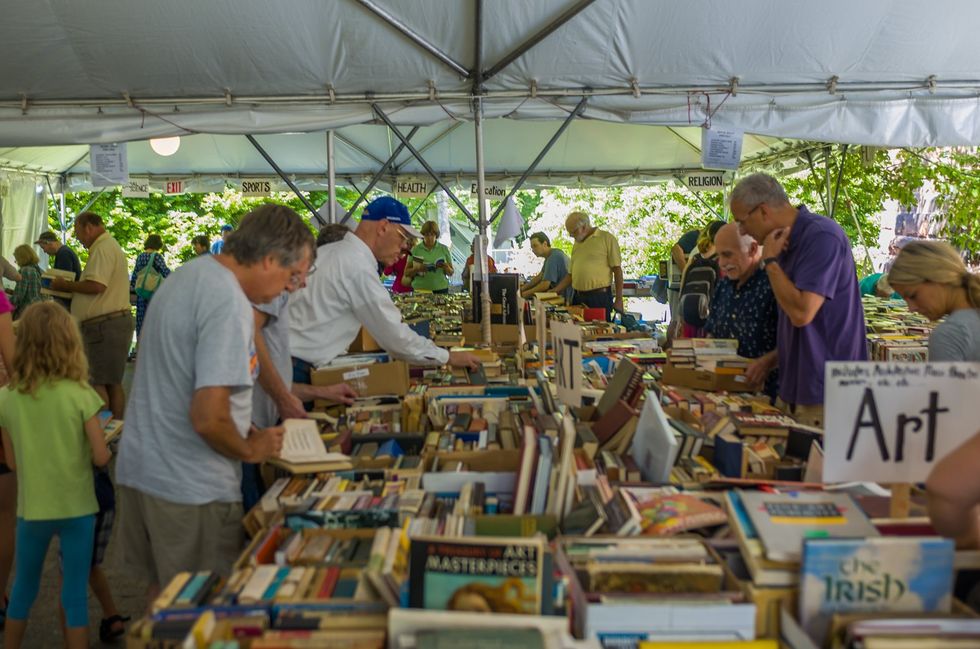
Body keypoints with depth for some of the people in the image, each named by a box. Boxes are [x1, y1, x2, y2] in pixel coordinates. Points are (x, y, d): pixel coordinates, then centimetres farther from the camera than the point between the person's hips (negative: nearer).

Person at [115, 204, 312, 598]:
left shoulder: (188, 274, 8)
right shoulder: (230, 305, -23)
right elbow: (208, 419, -27)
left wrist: (248, 429, 13)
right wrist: (252, 450, -8)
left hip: (138, 468, 9)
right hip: (190, 489, -9)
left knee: (162, 591, 22)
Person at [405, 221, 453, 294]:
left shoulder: (444, 249, 6)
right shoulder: (415, 249, 3)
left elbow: (451, 273, 10)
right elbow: (406, 273, 4)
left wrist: (446, 267, -11)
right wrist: (417, 269, -14)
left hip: (441, 290, 1)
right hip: (420, 290, -1)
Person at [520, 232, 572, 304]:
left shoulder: (553, 257, -23)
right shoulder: (550, 255, 9)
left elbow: (545, 285, -24)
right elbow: (540, 276, 18)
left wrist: (524, 294, -13)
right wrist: (522, 289, 10)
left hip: (566, 299, -9)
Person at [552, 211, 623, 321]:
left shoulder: (607, 238, -2)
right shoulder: (576, 245, 18)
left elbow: (617, 270, -4)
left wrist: (619, 299, -8)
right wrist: (555, 292, 12)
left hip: (599, 297, -6)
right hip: (578, 297, 6)